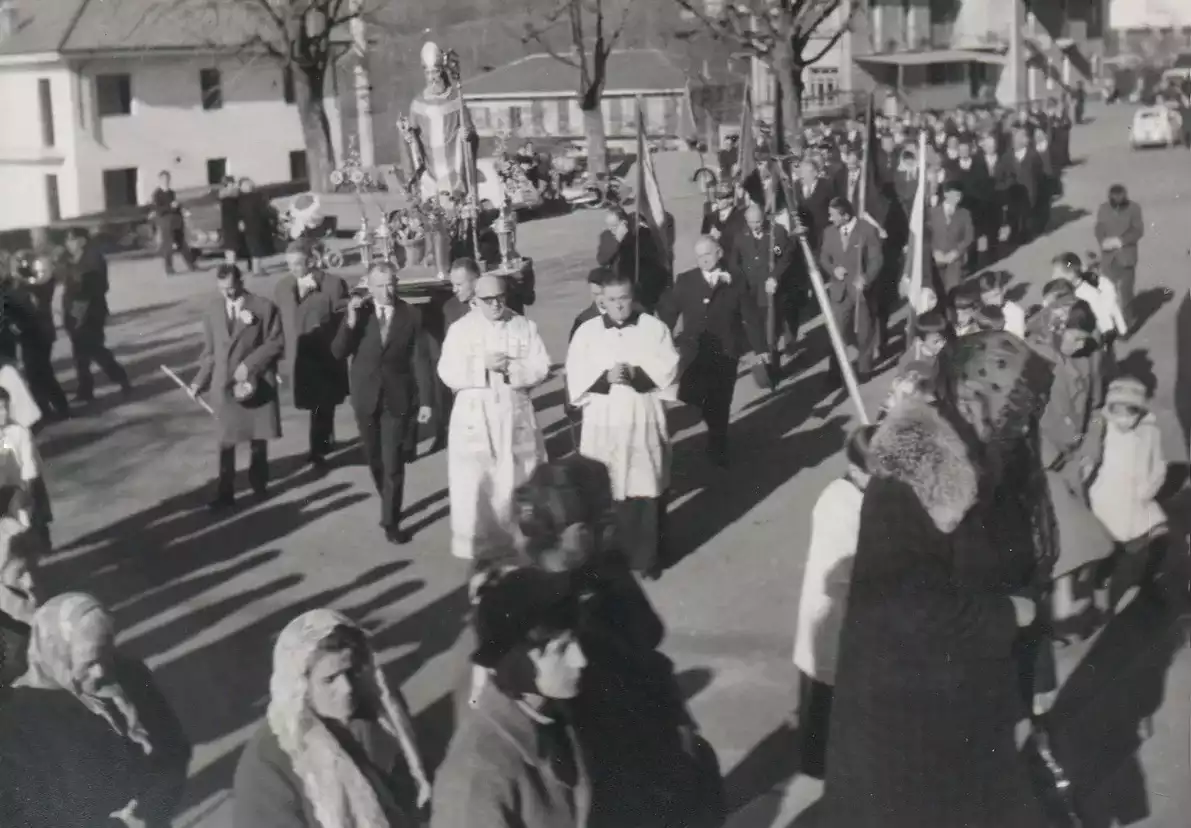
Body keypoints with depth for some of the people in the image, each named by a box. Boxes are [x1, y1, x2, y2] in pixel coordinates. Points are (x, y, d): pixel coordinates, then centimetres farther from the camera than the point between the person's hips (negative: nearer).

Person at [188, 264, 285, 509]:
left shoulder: (264, 307, -6)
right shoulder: (213, 308, 5)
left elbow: (276, 344, -7)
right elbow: (210, 350, 9)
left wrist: (249, 364, -16)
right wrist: (200, 381, 0)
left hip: (256, 381, -2)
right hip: (224, 383, 2)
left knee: (258, 436, 10)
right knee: (226, 439, 1)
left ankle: (258, 483, 28)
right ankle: (225, 492, 5)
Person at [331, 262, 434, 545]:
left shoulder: (411, 315, -6)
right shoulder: (357, 312, -2)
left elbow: (420, 360, -5)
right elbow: (338, 352, -9)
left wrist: (426, 400, -8)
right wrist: (350, 321, -24)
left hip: (398, 398, -2)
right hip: (366, 397, 2)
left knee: (393, 463, -2)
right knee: (375, 460, 16)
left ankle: (391, 522, 5)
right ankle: (390, 506, 36)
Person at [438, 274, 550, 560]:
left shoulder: (525, 327, 4)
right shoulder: (460, 329, 0)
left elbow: (541, 368, -2)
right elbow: (448, 373, -7)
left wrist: (510, 368, -17)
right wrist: (484, 365, -17)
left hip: (515, 414, 1)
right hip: (474, 415, -1)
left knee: (518, 480, 7)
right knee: (473, 482, -2)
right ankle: (475, 544, 8)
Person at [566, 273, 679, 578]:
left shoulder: (654, 328, 3)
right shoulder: (587, 331, 4)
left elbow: (668, 368, -5)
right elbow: (576, 375, -3)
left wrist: (636, 374, -19)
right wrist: (605, 377, -20)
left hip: (644, 423, 0)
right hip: (603, 426, 0)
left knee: (647, 491, 3)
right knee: (606, 493, 3)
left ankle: (647, 557, 15)